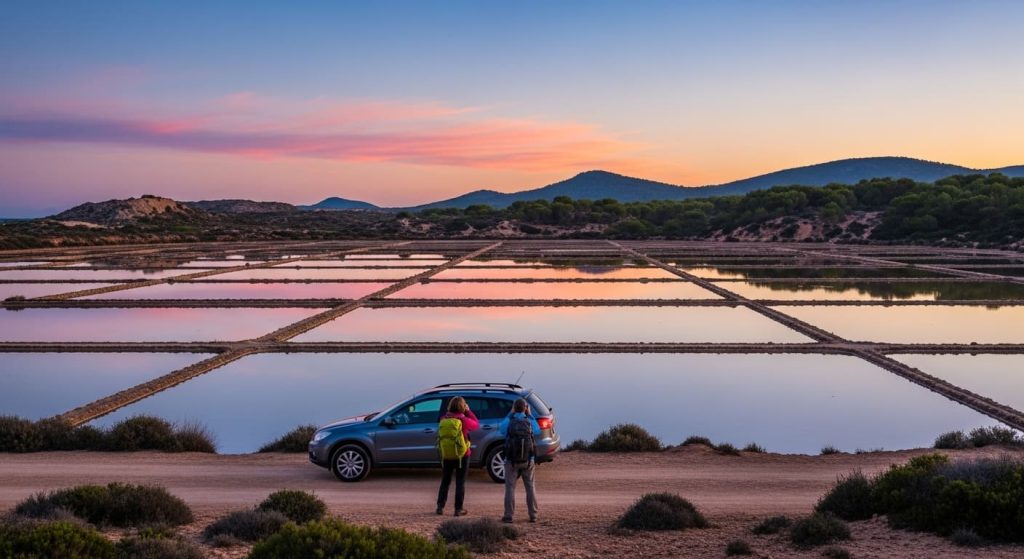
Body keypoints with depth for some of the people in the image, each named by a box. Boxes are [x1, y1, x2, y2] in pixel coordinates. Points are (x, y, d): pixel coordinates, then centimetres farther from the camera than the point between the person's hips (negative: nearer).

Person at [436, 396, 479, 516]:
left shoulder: (443, 420, -3)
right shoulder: (463, 420, -13)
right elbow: (476, 424, 2)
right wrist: (468, 411, 8)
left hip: (446, 455, 3)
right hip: (461, 455, -3)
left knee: (445, 481, 16)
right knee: (460, 483, 5)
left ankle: (440, 506, 14)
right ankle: (458, 509, 5)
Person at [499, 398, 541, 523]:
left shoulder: (509, 422, -9)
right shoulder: (530, 422, -5)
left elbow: (501, 430, 12)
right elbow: (538, 431, 16)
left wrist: (510, 414, 12)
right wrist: (529, 415, 15)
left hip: (512, 461, -2)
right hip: (528, 461, 2)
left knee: (510, 488, 2)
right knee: (530, 487, 12)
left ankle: (508, 515, -2)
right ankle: (533, 515, 14)